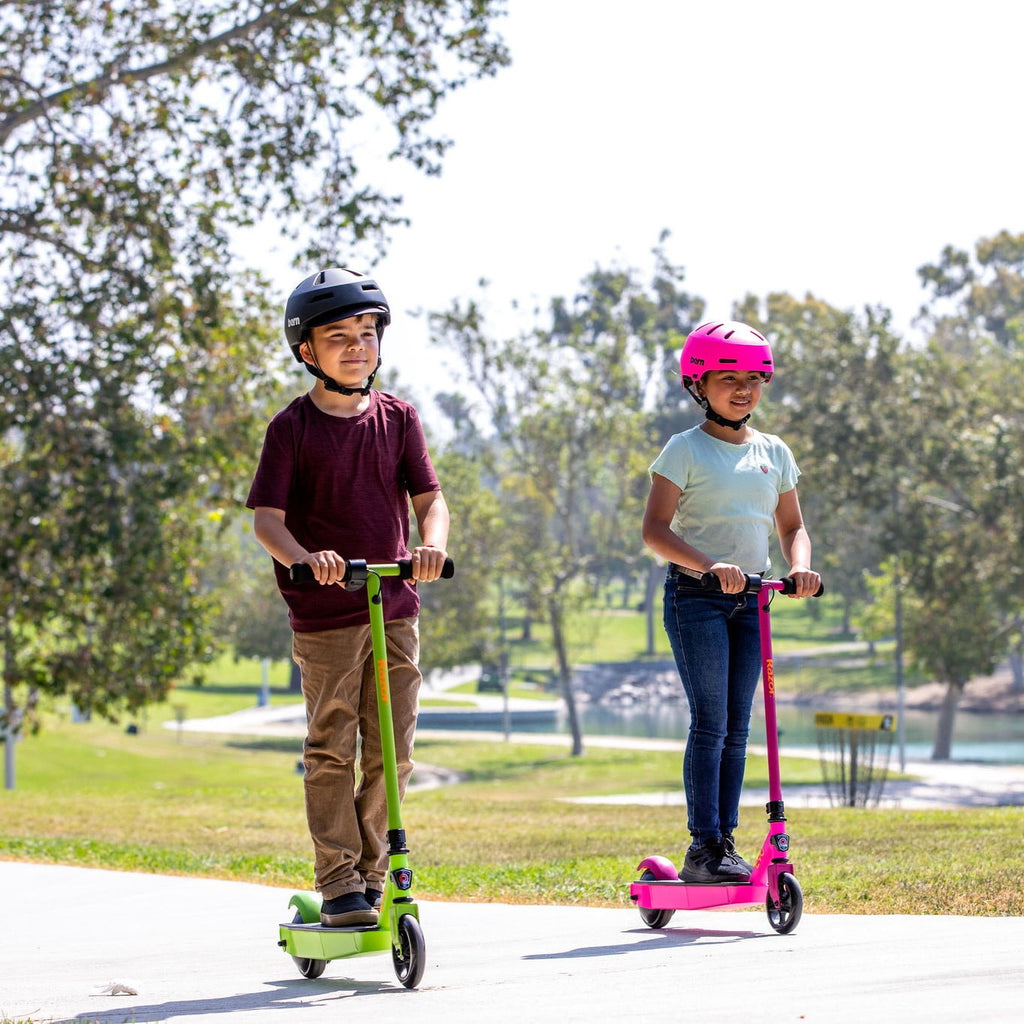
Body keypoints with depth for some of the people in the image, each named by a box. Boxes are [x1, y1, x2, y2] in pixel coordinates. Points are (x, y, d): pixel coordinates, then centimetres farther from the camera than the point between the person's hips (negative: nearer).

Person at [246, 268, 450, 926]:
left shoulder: (398, 419, 7)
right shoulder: (294, 427, -3)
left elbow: (430, 497, 5)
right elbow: (266, 517, -8)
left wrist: (431, 545, -18)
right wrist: (303, 558, -28)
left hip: (395, 607, 3)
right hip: (325, 614, -3)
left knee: (392, 749, 4)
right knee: (332, 749, -2)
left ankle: (372, 876, 15)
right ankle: (338, 886, 3)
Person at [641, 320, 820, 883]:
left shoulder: (773, 451, 12)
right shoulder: (685, 450, -5)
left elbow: (792, 526, 18)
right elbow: (655, 529, -12)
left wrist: (800, 565, -5)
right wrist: (708, 565, -27)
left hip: (750, 599, 5)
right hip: (695, 595, -5)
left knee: (737, 727, 5)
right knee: (709, 721, -12)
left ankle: (726, 841, 9)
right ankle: (704, 847, -11)